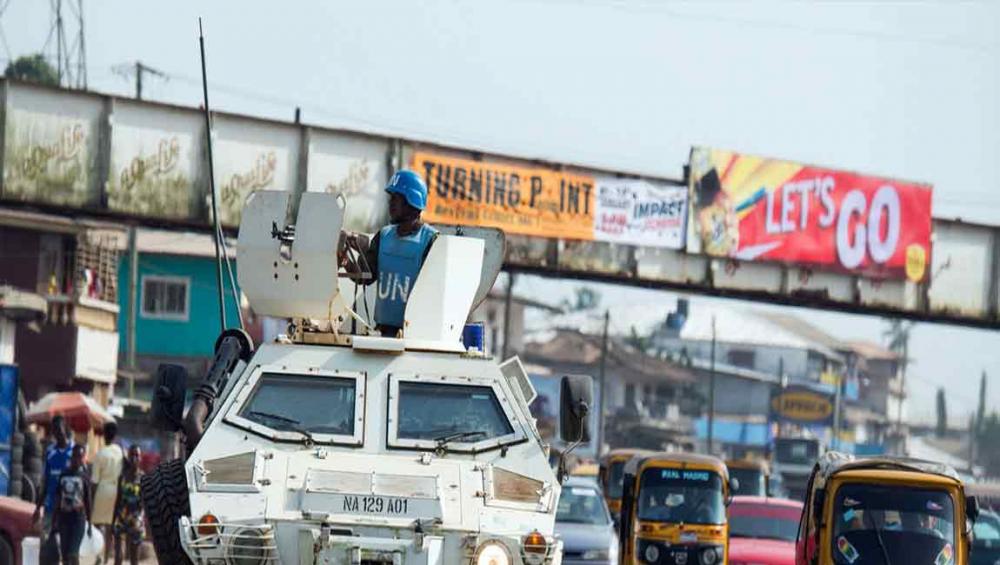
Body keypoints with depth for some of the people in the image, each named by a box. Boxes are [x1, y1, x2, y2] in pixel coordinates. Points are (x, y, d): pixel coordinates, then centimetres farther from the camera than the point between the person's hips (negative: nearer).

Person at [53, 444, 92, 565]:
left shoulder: (84, 477, 1)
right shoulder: (63, 475, 9)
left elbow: (88, 501, 4)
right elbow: (57, 499, 11)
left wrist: (89, 523, 3)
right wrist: (54, 520, 7)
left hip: (78, 518, -4)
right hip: (64, 517, 4)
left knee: (73, 554, -14)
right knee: (64, 554, 6)